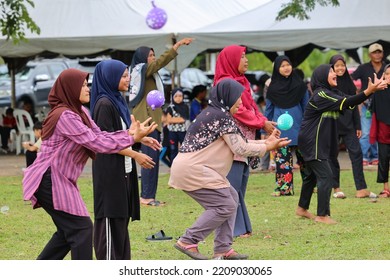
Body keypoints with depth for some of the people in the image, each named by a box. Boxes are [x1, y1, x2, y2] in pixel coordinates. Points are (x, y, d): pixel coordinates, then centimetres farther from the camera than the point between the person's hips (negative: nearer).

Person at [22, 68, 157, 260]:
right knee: (81, 228, -9)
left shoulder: (79, 111, 11)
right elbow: (97, 143, -23)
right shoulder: (65, 116, -20)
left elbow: (99, 135, 3)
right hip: (51, 181, -11)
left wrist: (129, 133, -12)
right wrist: (133, 138, -20)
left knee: (68, 231, 17)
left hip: (61, 180, 11)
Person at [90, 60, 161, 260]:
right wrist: (136, 155, -18)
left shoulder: (117, 101, 12)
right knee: (111, 219, -5)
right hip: (109, 169, -9)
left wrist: (141, 138, 11)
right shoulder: (104, 104, -16)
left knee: (121, 217, 12)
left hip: (122, 169, 9)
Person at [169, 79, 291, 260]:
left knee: (231, 197, 14)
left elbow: (237, 142, 21)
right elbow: (240, 148, -13)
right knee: (226, 206, -10)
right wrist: (267, 148, -1)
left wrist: (266, 141, 18)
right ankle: (188, 241, -9)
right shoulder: (222, 117, -13)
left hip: (190, 167, 11)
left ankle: (223, 249, 11)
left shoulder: (214, 114, 18)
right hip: (191, 169, -11)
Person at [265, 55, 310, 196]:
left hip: (298, 128, 0)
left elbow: (306, 106, 8)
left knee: (304, 157, 1)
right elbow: (269, 110, 13)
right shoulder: (273, 88, 7)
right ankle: (283, 187, -2)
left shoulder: (300, 85, 5)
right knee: (282, 158, -4)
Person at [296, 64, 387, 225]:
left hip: (319, 143, 10)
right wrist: (368, 91, -32)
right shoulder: (320, 95, -18)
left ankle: (302, 208, 32)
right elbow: (346, 103, -26)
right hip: (312, 143, -10)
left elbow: (347, 102, 7)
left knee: (311, 175, 19)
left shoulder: (327, 94, 13)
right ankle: (322, 215, -8)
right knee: (325, 176, -11)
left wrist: (372, 89, -3)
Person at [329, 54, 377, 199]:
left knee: (356, 153, -5)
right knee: (332, 156, 2)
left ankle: (361, 189, -7)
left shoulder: (349, 82, 8)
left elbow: (354, 105, 10)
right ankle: (336, 188, 13)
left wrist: (358, 126, 8)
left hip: (348, 125, 3)